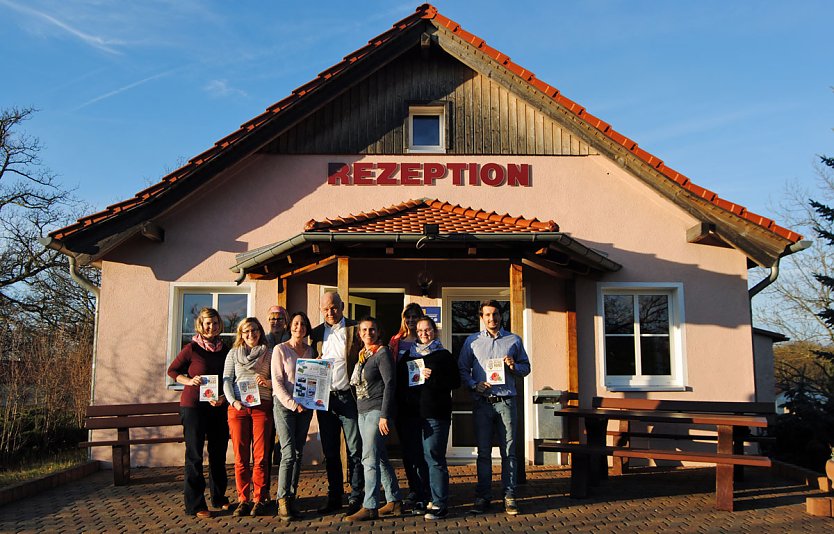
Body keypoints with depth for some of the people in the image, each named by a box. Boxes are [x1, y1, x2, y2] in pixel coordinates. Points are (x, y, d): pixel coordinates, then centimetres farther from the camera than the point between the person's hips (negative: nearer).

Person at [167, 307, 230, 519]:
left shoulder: (224, 349, 6)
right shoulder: (192, 348, -7)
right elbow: (172, 370, 2)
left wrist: (223, 397, -5)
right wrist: (189, 381, -14)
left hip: (218, 407, 5)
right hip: (193, 406, -5)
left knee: (219, 453, 13)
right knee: (194, 455, 0)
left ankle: (219, 498, 28)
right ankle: (195, 505, 7)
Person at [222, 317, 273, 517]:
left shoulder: (268, 354, 13)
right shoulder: (233, 353, 15)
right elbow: (227, 380, 7)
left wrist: (267, 382, -10)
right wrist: (233, 401, -8)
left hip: (262, 407, -1)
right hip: (238, 407, 1)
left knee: (260, 456, -3)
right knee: (240, 456, 0)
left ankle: (259, 500, 5)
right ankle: (243, 500, 9)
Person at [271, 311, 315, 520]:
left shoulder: (311, 351, 12)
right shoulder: (280, 350, -1)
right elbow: (277, 382, -6)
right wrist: (292, 404, -13)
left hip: (305, 407, 4)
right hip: (284, 405, -4)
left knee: (298, 454, 5)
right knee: (289, 454, -11)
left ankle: (291, 499, 12)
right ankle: (283, 501, -4)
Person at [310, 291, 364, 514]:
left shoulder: (355, 330, -1)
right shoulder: (316, 333, 11)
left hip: (349, 397, -4)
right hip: (324, 399, 4)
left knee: (355, 451, 0)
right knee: (330, 452, 10)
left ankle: (355, 499, 8)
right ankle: (334, 498, 20)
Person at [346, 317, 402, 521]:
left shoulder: (382, 353, -7)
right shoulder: (362, 354, 15)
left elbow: (390, 384, -14)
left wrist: (384, 415, -19)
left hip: (377, 410, -8)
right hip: (363, 411, 8)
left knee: (370, 458, -11)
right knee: (379, 458, 12)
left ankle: (370, 507, -8)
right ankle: (394, 501, 21)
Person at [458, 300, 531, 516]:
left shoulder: (513, 340, 11)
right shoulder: (472, 341, 10)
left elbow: (526, 368, 14)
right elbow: (462, 369, 8)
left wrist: (514, 366, -7)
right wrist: (474, 384, -8)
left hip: (506, 401, 0)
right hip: (482, 402, 0)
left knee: (509, 451, 0)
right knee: (483, 451, 4)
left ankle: (509, 496, 7)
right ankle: (483, 496, 11)